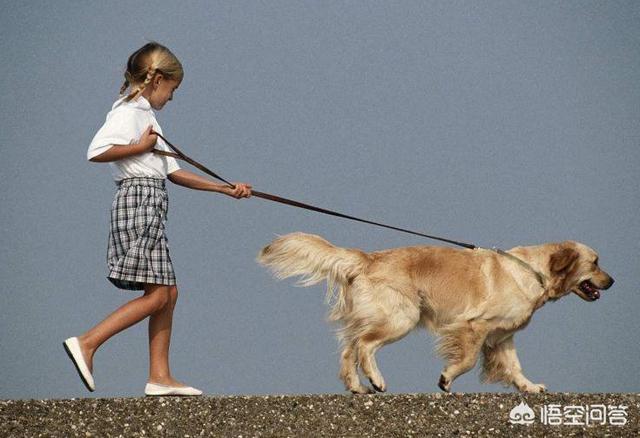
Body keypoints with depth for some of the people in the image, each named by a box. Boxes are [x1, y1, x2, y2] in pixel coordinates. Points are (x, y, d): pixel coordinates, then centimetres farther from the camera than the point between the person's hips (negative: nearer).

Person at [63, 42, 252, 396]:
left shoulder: (146, 116, 23)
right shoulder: (128, 111, -7)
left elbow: (175, 173, 24)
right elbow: (96, 151, -23)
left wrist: (226, 189, 22)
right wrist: (140, 147, -13)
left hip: (150, 205, 10)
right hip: (139, 197, -10)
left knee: (168, 292, 6)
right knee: (156, 294, -14)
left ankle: (160, 377, 3)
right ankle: (86, 344, -18)